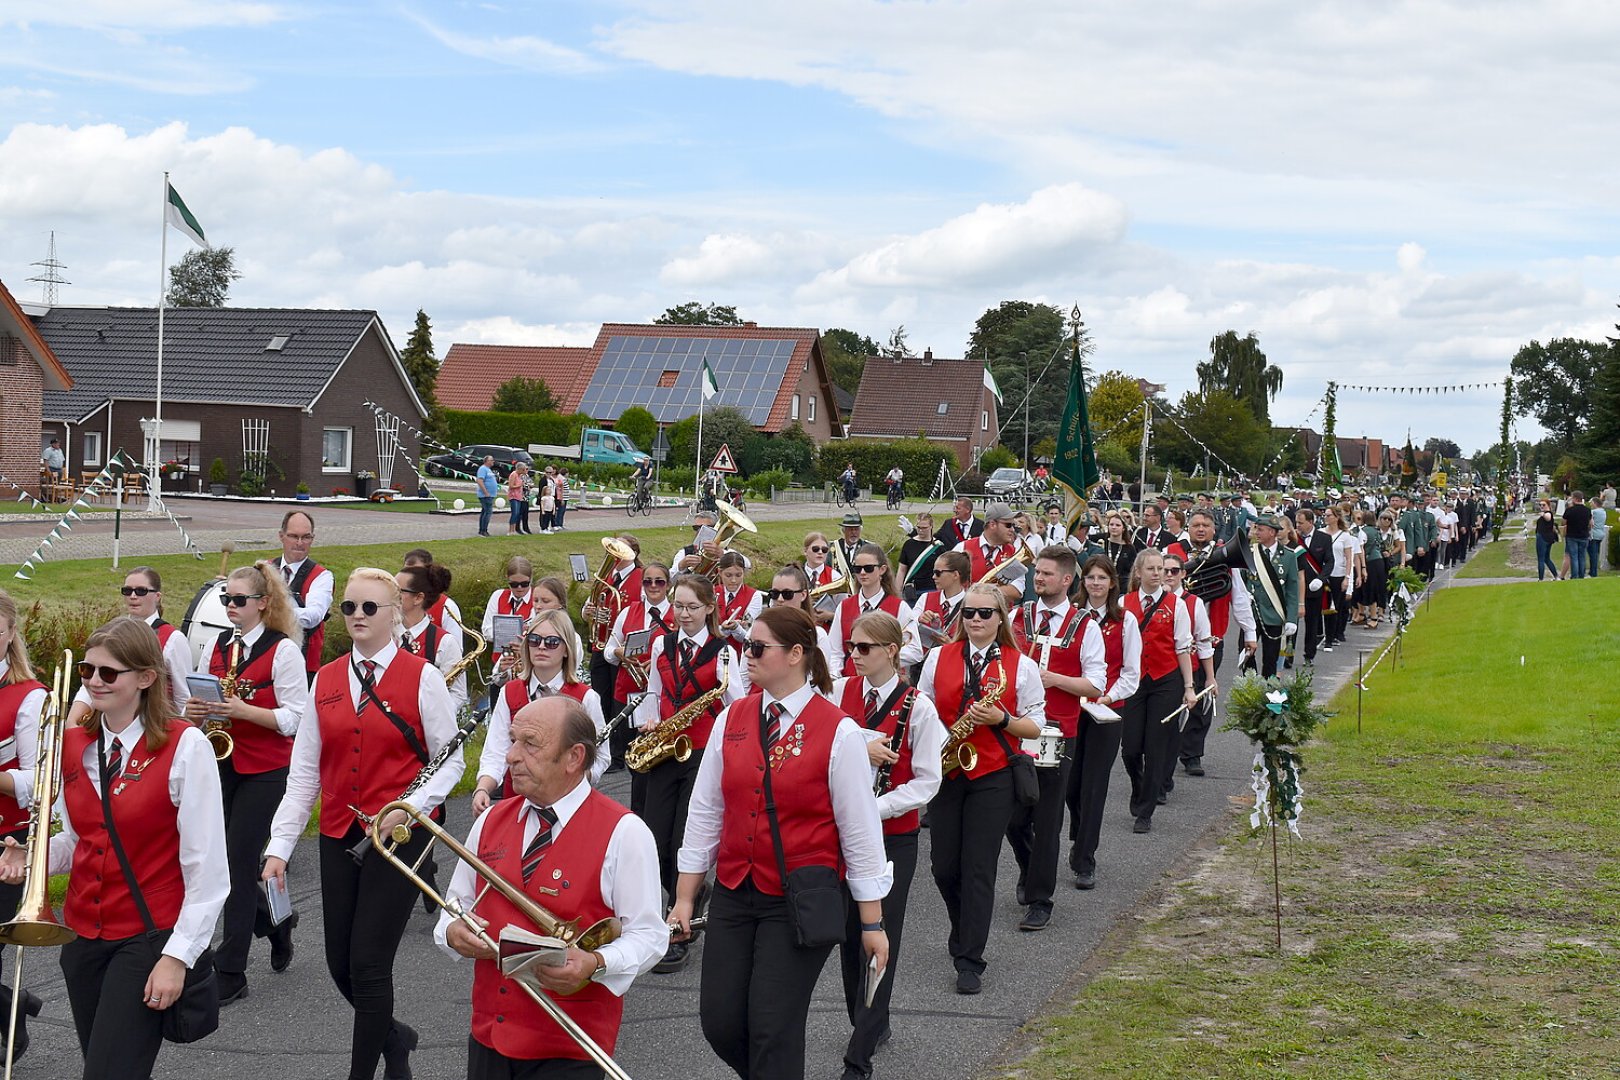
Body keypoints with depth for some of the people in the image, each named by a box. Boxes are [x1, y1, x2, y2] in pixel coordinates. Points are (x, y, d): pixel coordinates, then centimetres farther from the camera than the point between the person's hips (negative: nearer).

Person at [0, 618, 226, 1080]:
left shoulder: (184, 746, -13)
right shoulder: (73, 745, 5)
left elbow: (206, 868, -13)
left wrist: (178, 955, -15)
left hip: (149, 937, -6)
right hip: (83, 934, 6)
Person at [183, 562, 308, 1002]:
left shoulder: (283, 650, -8)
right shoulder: (216, 647, 9)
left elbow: (295, 718, -12)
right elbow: (198, 699, 16)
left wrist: (243, 710, -22)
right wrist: (194, 711, -8)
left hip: (265, 772, -6)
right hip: (221, 765, 6)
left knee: (239, 863, -6)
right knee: (219, 859, 7)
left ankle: (231, 972, 1)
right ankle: (276, 923, 34)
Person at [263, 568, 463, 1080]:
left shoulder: (422, 677, -5)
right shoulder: (325, 681, 7)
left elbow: (451, 761, -2)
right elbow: (303, 773, 5)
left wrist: (409, 808, -18)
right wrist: (279, 846, -2)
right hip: (338, 836, 5)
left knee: (368, 963, -6)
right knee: (341, 965, 9)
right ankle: (393, 1037, 36)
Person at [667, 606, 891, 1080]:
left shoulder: (838, 731, -10)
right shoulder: (732, 719, 4)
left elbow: (860, 829, -7)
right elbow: (705, 811, 8)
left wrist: (872, 921, -5)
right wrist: (684, 899, 7)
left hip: (802, 902, -5)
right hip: (733, 895, 5)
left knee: (773, 1028, -6)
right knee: (720, 1023, 3)